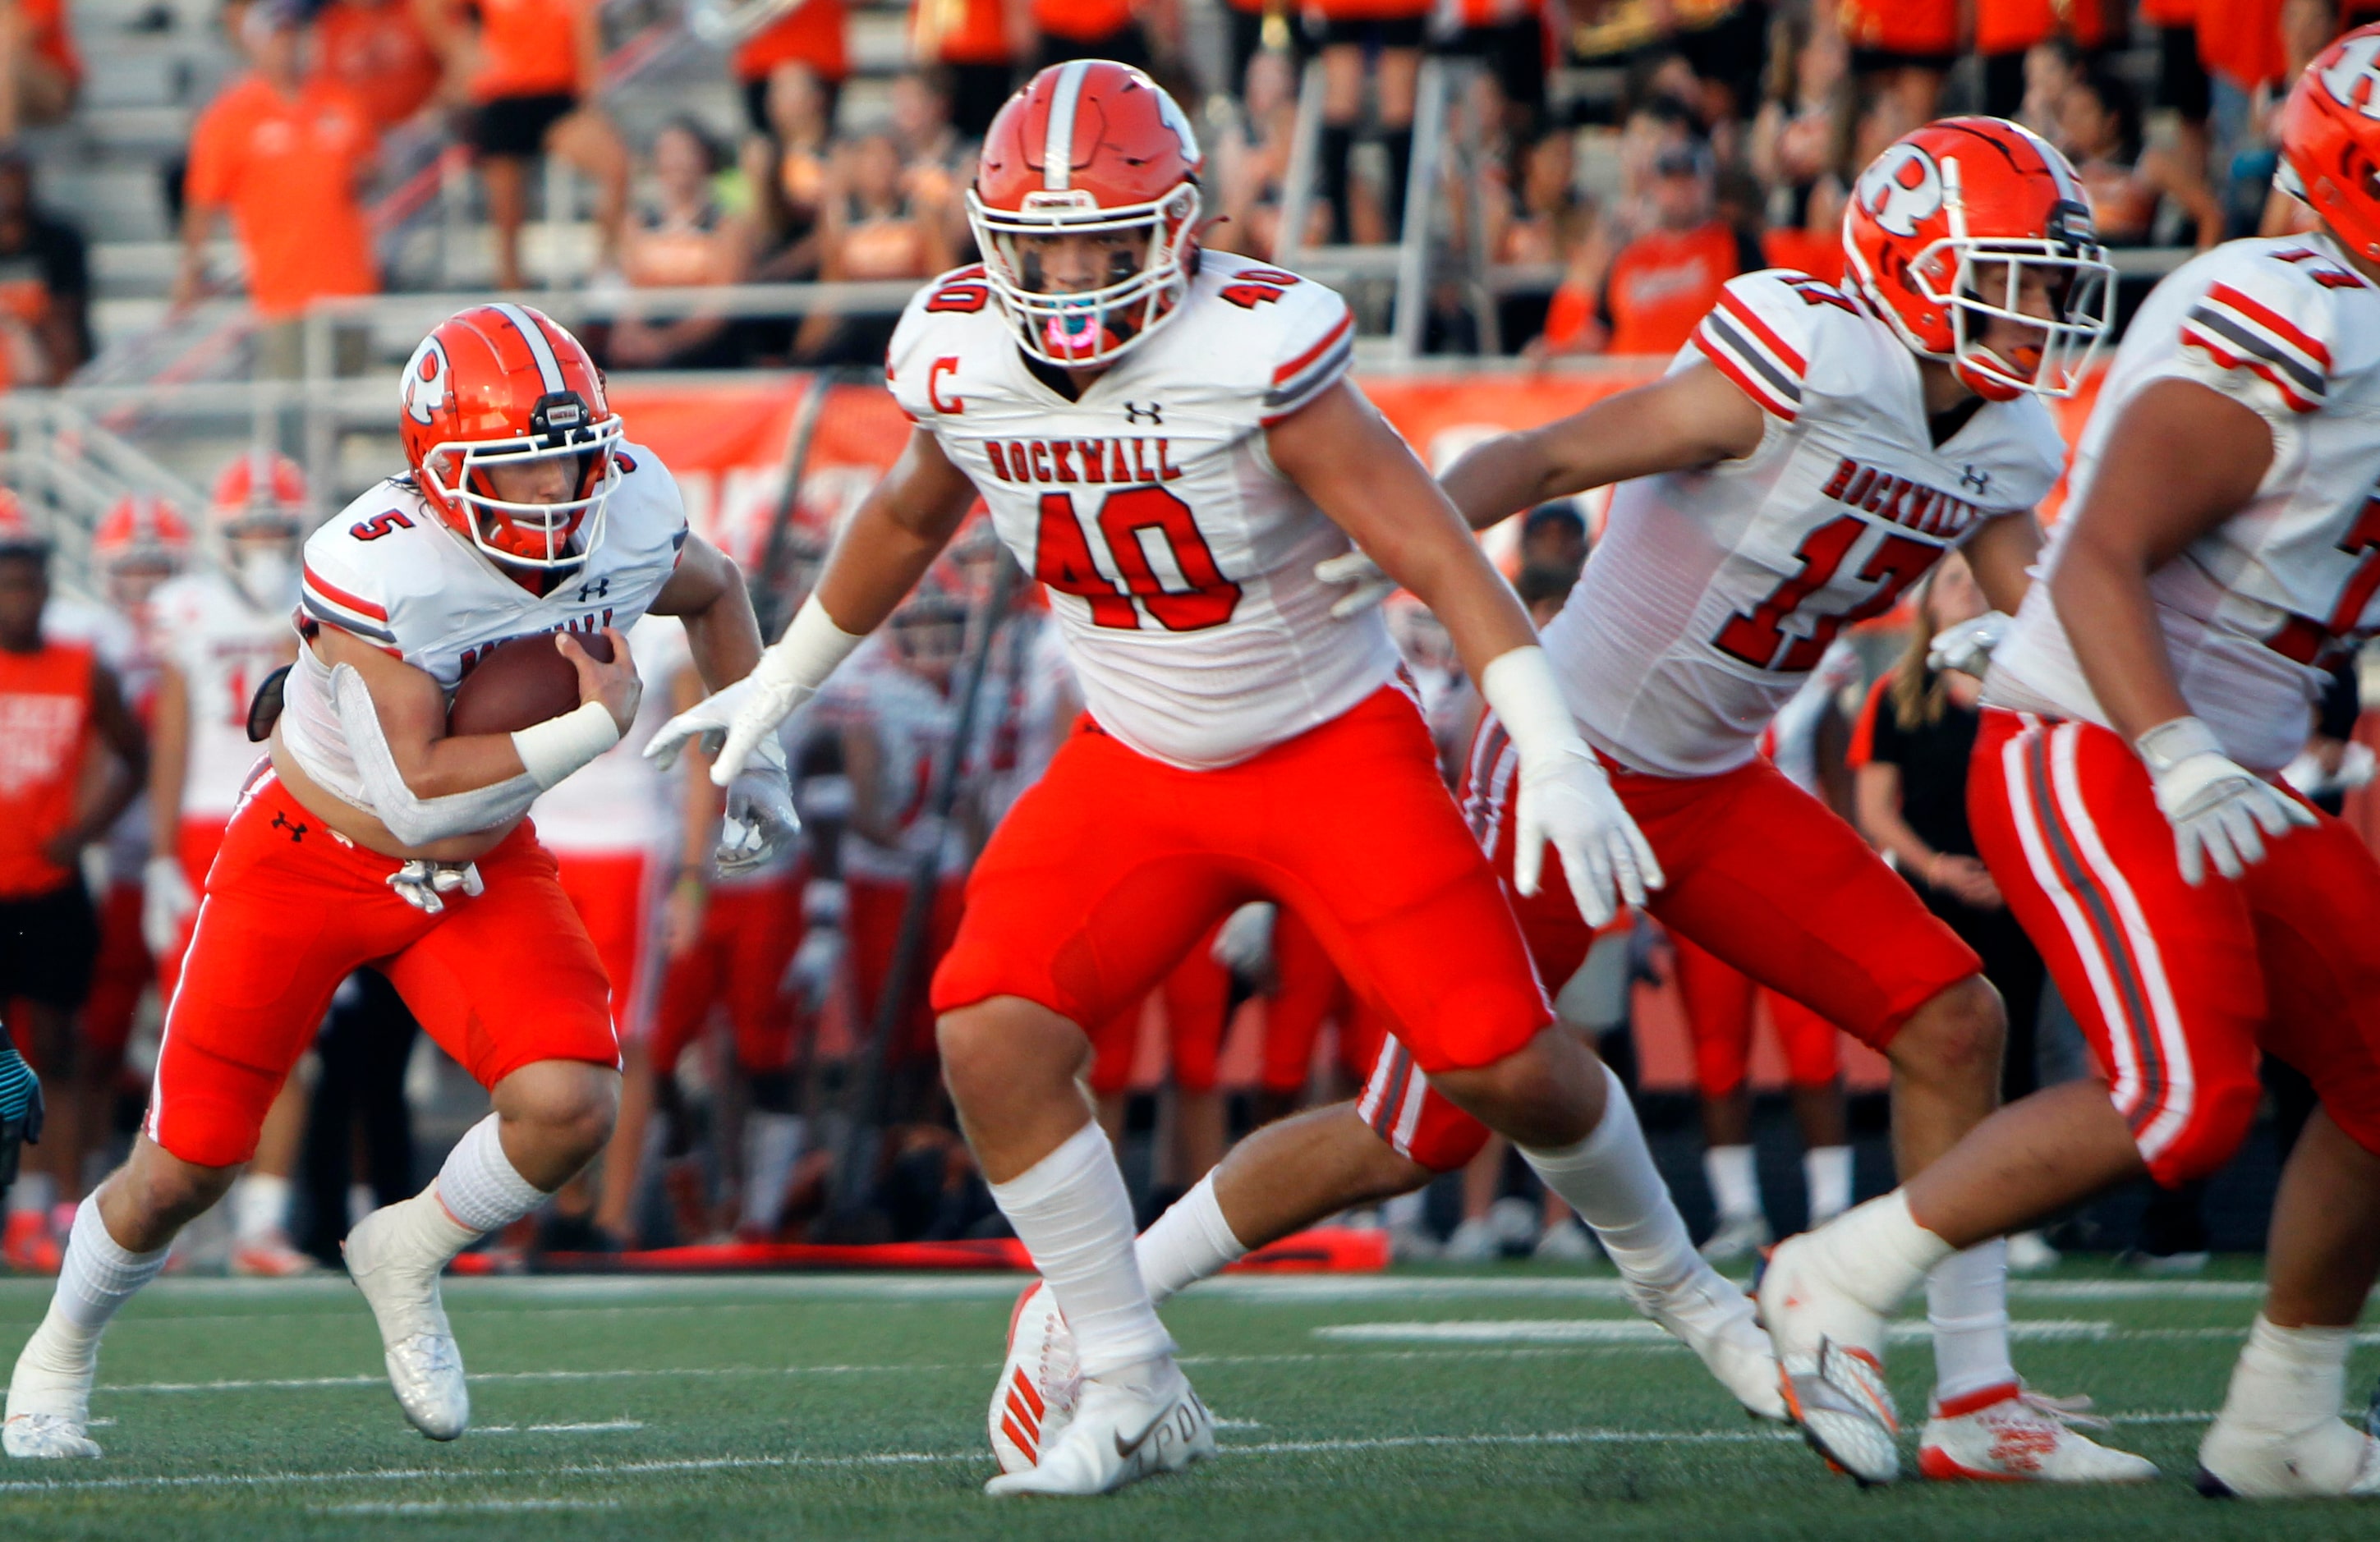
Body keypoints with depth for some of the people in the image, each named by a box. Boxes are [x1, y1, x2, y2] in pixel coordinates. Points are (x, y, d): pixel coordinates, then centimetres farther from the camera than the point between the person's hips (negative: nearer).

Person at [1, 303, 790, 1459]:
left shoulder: (627, 515, -15)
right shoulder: (379, 568, -32)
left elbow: (715, 593, 11)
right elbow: (419, 794, -32)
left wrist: (753, 757, 8)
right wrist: (598, 726, -30)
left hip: (479, 875, 4)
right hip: (312, 856, -4)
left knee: (570, 1108, -21)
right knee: (184, 1172, 3)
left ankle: (408, 1258, 10)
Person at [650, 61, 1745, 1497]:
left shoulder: (1254, 349, -25)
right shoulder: (963, 358, -9)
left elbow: (1438, 554, -25)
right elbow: (908, 519, 14)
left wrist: (1556, 758, -34)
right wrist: (776, 687, 25)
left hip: (1335, 746, -4)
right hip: (1138, 768, 4)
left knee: (1506, 1064, -11)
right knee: (992, 1039, -15)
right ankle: (1134, 1396, -2)